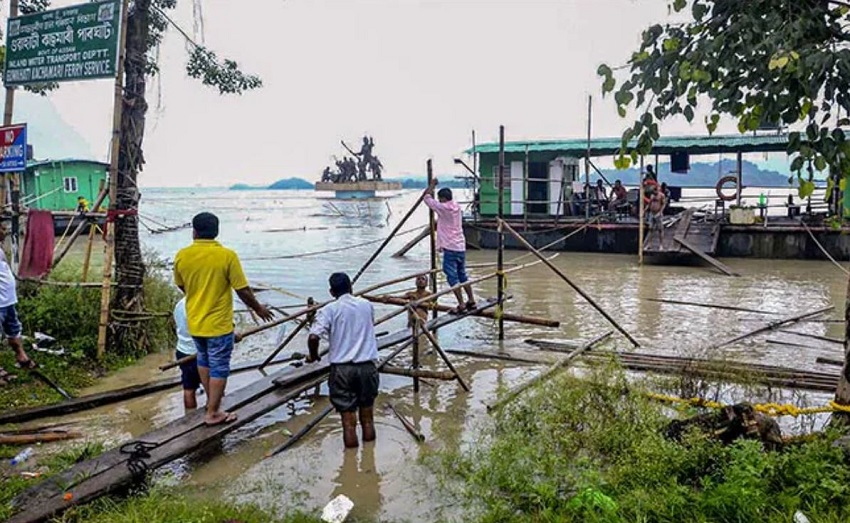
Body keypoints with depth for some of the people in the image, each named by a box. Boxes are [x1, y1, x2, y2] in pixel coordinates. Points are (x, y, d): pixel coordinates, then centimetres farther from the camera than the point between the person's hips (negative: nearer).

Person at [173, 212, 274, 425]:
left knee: (203, 360, 26)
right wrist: (258, 308, 3)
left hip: (194, 322, 5)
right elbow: (243, 290, -14)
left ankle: (211, 399, 39)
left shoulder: (181, 255, -6)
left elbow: (182, 286, 10)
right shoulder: (227, 256, -18)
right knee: (219, 367, 8)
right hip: (218, 323, -5)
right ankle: (212, 413, 15)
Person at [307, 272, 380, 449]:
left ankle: (351, 440, 13)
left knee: (346, 408, 7)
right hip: (367, 364, 3)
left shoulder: (329, 310, -6)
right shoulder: (367, 305, 5)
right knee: (366, 404, 19)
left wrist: (313, 356, 2)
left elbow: (313, 337, -15)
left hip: (341, 366, -3)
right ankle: (369, 434, 30)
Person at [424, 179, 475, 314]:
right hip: (461, 247, 8)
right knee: (462, 275, 18)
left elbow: (427, 198, -2)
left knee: (452, 277, -4)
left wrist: (432, 185, 10)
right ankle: (471, 301, 22)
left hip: (450, 248, -8)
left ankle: (461, 304, -6)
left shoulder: (444, 208, -13)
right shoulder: (456, 207, 9)